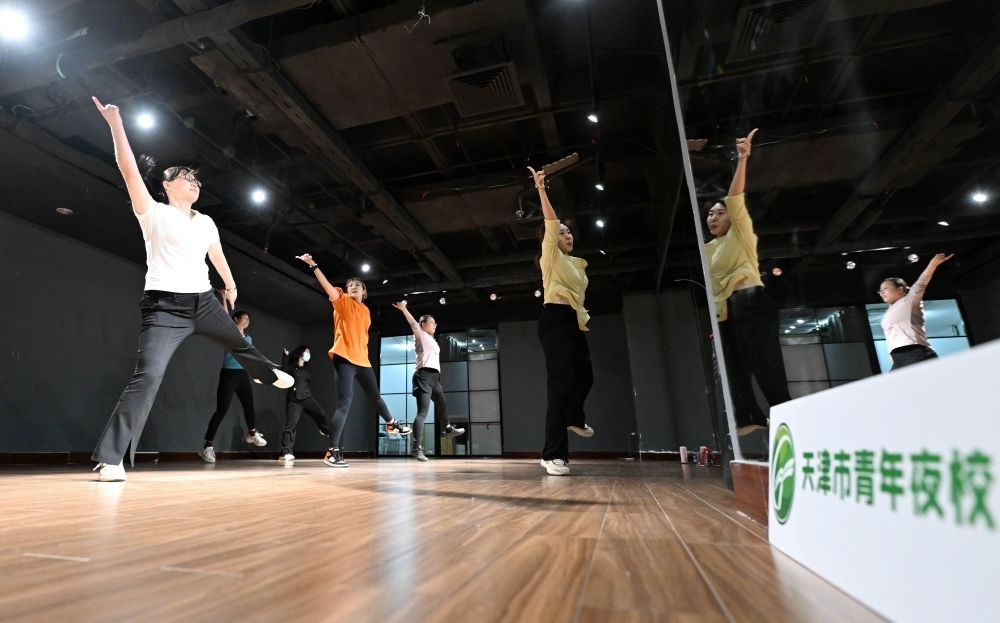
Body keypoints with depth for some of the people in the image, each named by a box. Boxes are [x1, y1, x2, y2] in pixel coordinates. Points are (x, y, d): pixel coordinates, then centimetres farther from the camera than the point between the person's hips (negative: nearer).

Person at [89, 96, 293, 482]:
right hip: (165, 307, -6)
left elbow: (217, 256, 27)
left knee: (238, 343, 26)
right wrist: (115, 123, -16)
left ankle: (266, 374, 60)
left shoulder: (206, 222, 13)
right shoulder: (153, 213, -2)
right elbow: (129, 169, -13)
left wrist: (230, 285, 38)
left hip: (204, 302, 6)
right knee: (147, 377, -18)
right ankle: (110, 458, -10)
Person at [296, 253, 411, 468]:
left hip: (362, 359, 7)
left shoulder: (366, 310, 16)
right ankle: (332, 452, -17)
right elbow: (329, 287, -15)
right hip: (344, 357, -6)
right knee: (345, 401, -18)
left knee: (375, 396, 23)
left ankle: (391, 424, 47)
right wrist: (313, 265, -24)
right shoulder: (343, 302, 0)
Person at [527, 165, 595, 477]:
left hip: (574, 323, 8)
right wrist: (541, 190, -23)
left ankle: (574, 419, 44)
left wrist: (583, 317, 14)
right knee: (562, 382, -17)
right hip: (554, 321, -8)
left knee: (585, 377, 13)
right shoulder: (550, 256, 1)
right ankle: (553, 454, -16)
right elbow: (550, 223, -13)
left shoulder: (577, 263, 22)